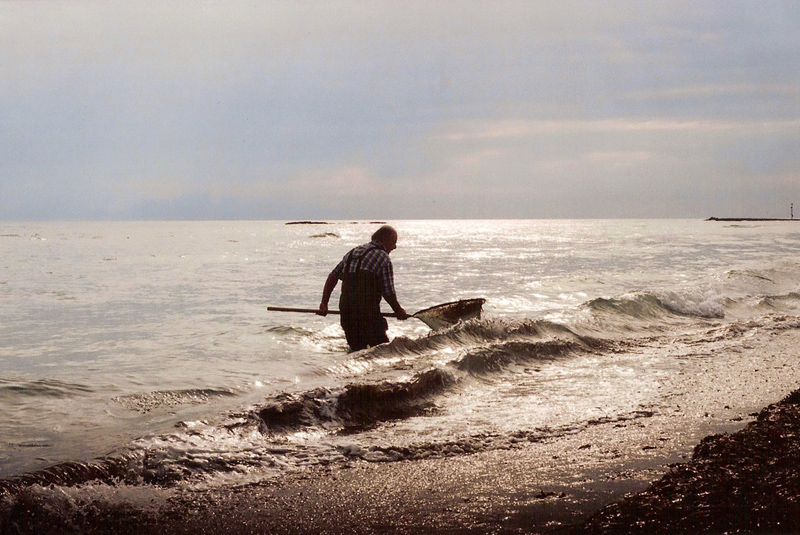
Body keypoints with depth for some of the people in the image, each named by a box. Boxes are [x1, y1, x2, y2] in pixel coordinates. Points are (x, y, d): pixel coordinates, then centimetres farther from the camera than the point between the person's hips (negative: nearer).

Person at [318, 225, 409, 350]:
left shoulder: (352, 252, 18)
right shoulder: (383, 257, -3)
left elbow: (333, 276, 12)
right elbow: (388, 293, -6)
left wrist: (324, 302, 12)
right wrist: (399, 311, 10)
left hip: (345, 309, 7)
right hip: (368, 311, -7)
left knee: (356, 349, 15)